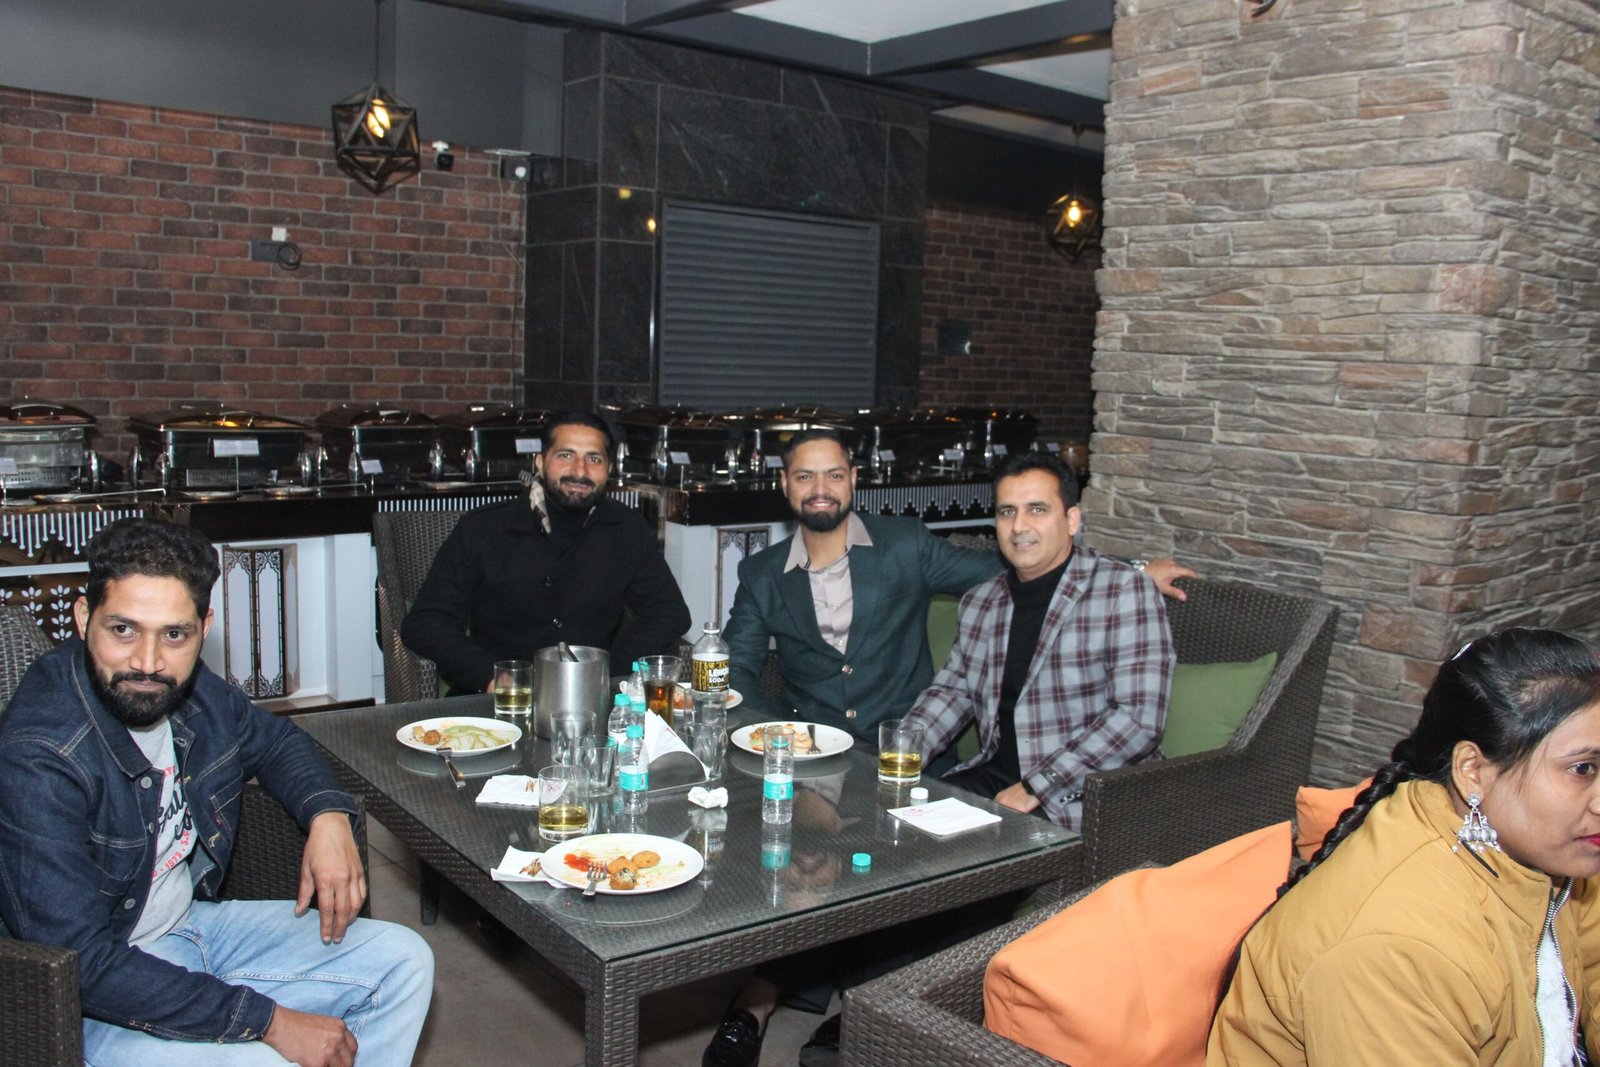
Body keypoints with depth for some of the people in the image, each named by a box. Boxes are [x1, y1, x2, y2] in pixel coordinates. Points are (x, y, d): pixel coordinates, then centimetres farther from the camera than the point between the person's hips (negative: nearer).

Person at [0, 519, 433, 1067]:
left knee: (403, 963, 3)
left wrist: (329, 816, -6)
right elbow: (84, 965, -29)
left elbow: (274, 739, 16)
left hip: (194, 920, 8)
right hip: (94, 1003, -7)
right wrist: (270, 1021, -27)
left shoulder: (190, 690, -6)